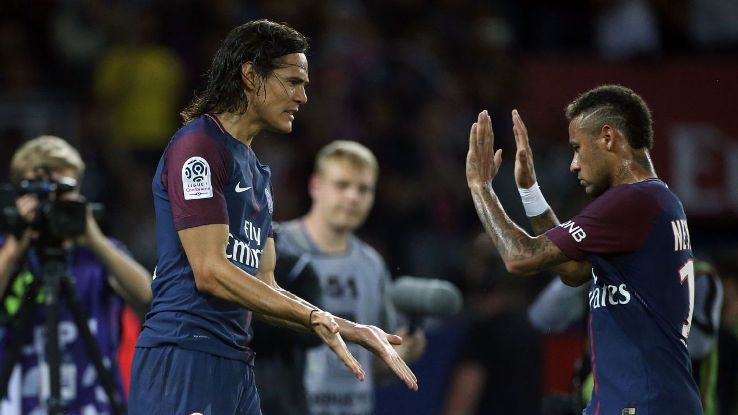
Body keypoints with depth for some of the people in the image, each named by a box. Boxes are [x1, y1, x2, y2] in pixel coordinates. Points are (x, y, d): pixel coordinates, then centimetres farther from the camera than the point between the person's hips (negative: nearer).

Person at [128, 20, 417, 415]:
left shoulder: (257, 172, 22)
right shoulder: (198, 145, -7)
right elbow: (209, 271, -16)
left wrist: (348, 330, 9)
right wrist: (317, 318, -18)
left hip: (235, 365, 9)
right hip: (184, 360, -9)